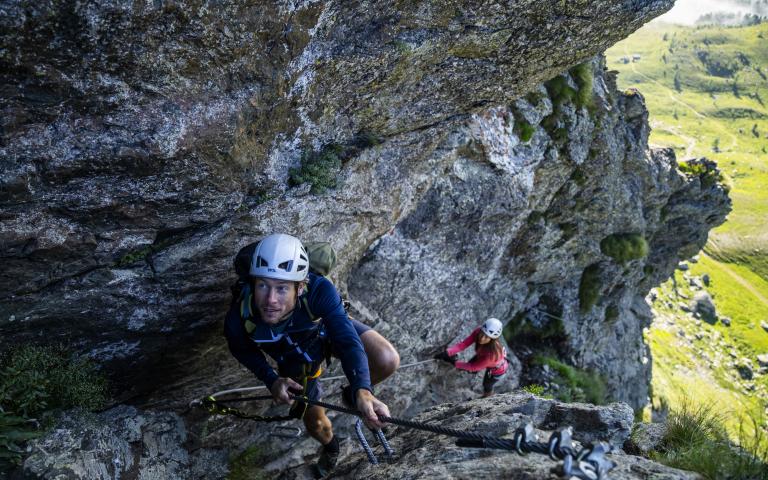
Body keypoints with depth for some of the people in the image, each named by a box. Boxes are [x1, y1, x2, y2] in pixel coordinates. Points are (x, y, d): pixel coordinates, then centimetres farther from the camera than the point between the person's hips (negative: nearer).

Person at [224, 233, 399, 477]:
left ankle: (353, 394, 8)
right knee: (315, 423, 12)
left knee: (387, 360, -26)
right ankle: (330, 448, 51)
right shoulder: (239, 317, -36)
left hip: (328, 328, -1)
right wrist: (271, 380, -24)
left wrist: (362, 390, -61)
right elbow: (242, 349, -12)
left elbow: (348, 341, -45)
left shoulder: (319, 290, -42)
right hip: (295, 357, 1)